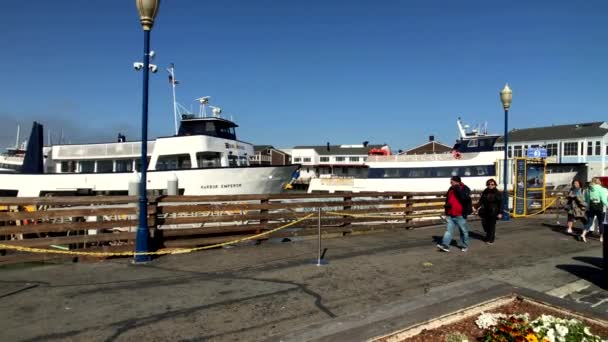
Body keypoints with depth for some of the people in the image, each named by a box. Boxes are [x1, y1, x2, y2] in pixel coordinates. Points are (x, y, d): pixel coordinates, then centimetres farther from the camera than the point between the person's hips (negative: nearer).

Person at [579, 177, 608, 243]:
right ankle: (601, 237, 18)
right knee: (601, 222, 10)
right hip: (599, 207, -3)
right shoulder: (601, 189, -9)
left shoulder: (588, 189, 4)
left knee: (589, 222, 6)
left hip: (590, 207, 4)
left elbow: (586, 200, 7)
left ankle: (583, 233, -13)